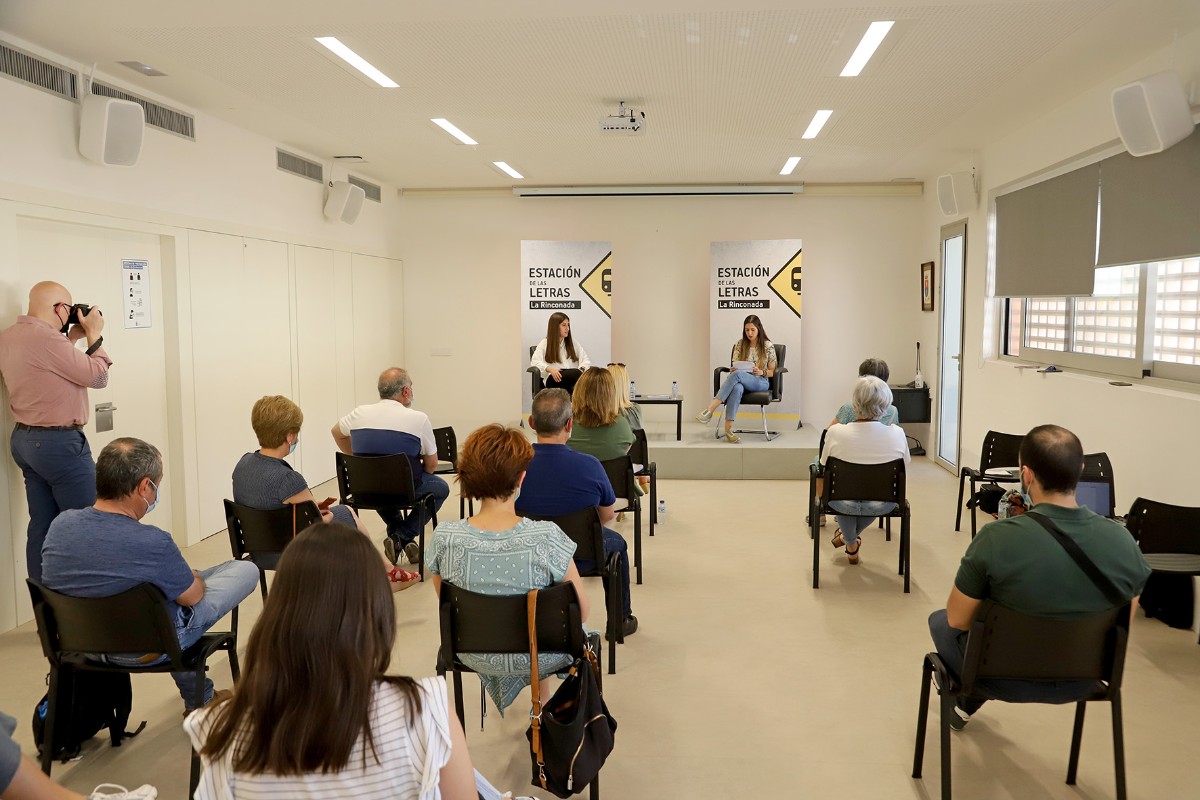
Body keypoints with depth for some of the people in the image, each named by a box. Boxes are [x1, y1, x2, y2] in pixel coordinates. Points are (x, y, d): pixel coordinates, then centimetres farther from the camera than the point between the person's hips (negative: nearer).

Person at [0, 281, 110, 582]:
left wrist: (72, 338, 16)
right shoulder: (46, 338, -20)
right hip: (58, 443, -10)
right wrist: (94, 335, -3)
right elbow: (97, 377, -14)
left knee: (43, 525, 13)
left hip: (25, 439, 10)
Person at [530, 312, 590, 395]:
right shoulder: (545, 343, 15)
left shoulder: (572, 342, 25)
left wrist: (582, 369, -5)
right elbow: (535, 362, 2)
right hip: (553, 378, -3)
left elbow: (585, 360, 19)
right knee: (576, 373, -38)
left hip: (572, 377, 3)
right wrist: (551, 369, -16)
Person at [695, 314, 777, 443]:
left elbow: (773, 372, 6)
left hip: (761, 382, -2)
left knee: (737, 374, -36)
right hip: (741, 381, 2)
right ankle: (728, 429, -49)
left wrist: (761, 372, -14)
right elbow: (734, 368, 13)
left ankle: (710, 410, -43)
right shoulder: (739, 344, 10)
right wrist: (732, 370, -11)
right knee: (737, 388, -40)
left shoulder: (768, 346, 3)